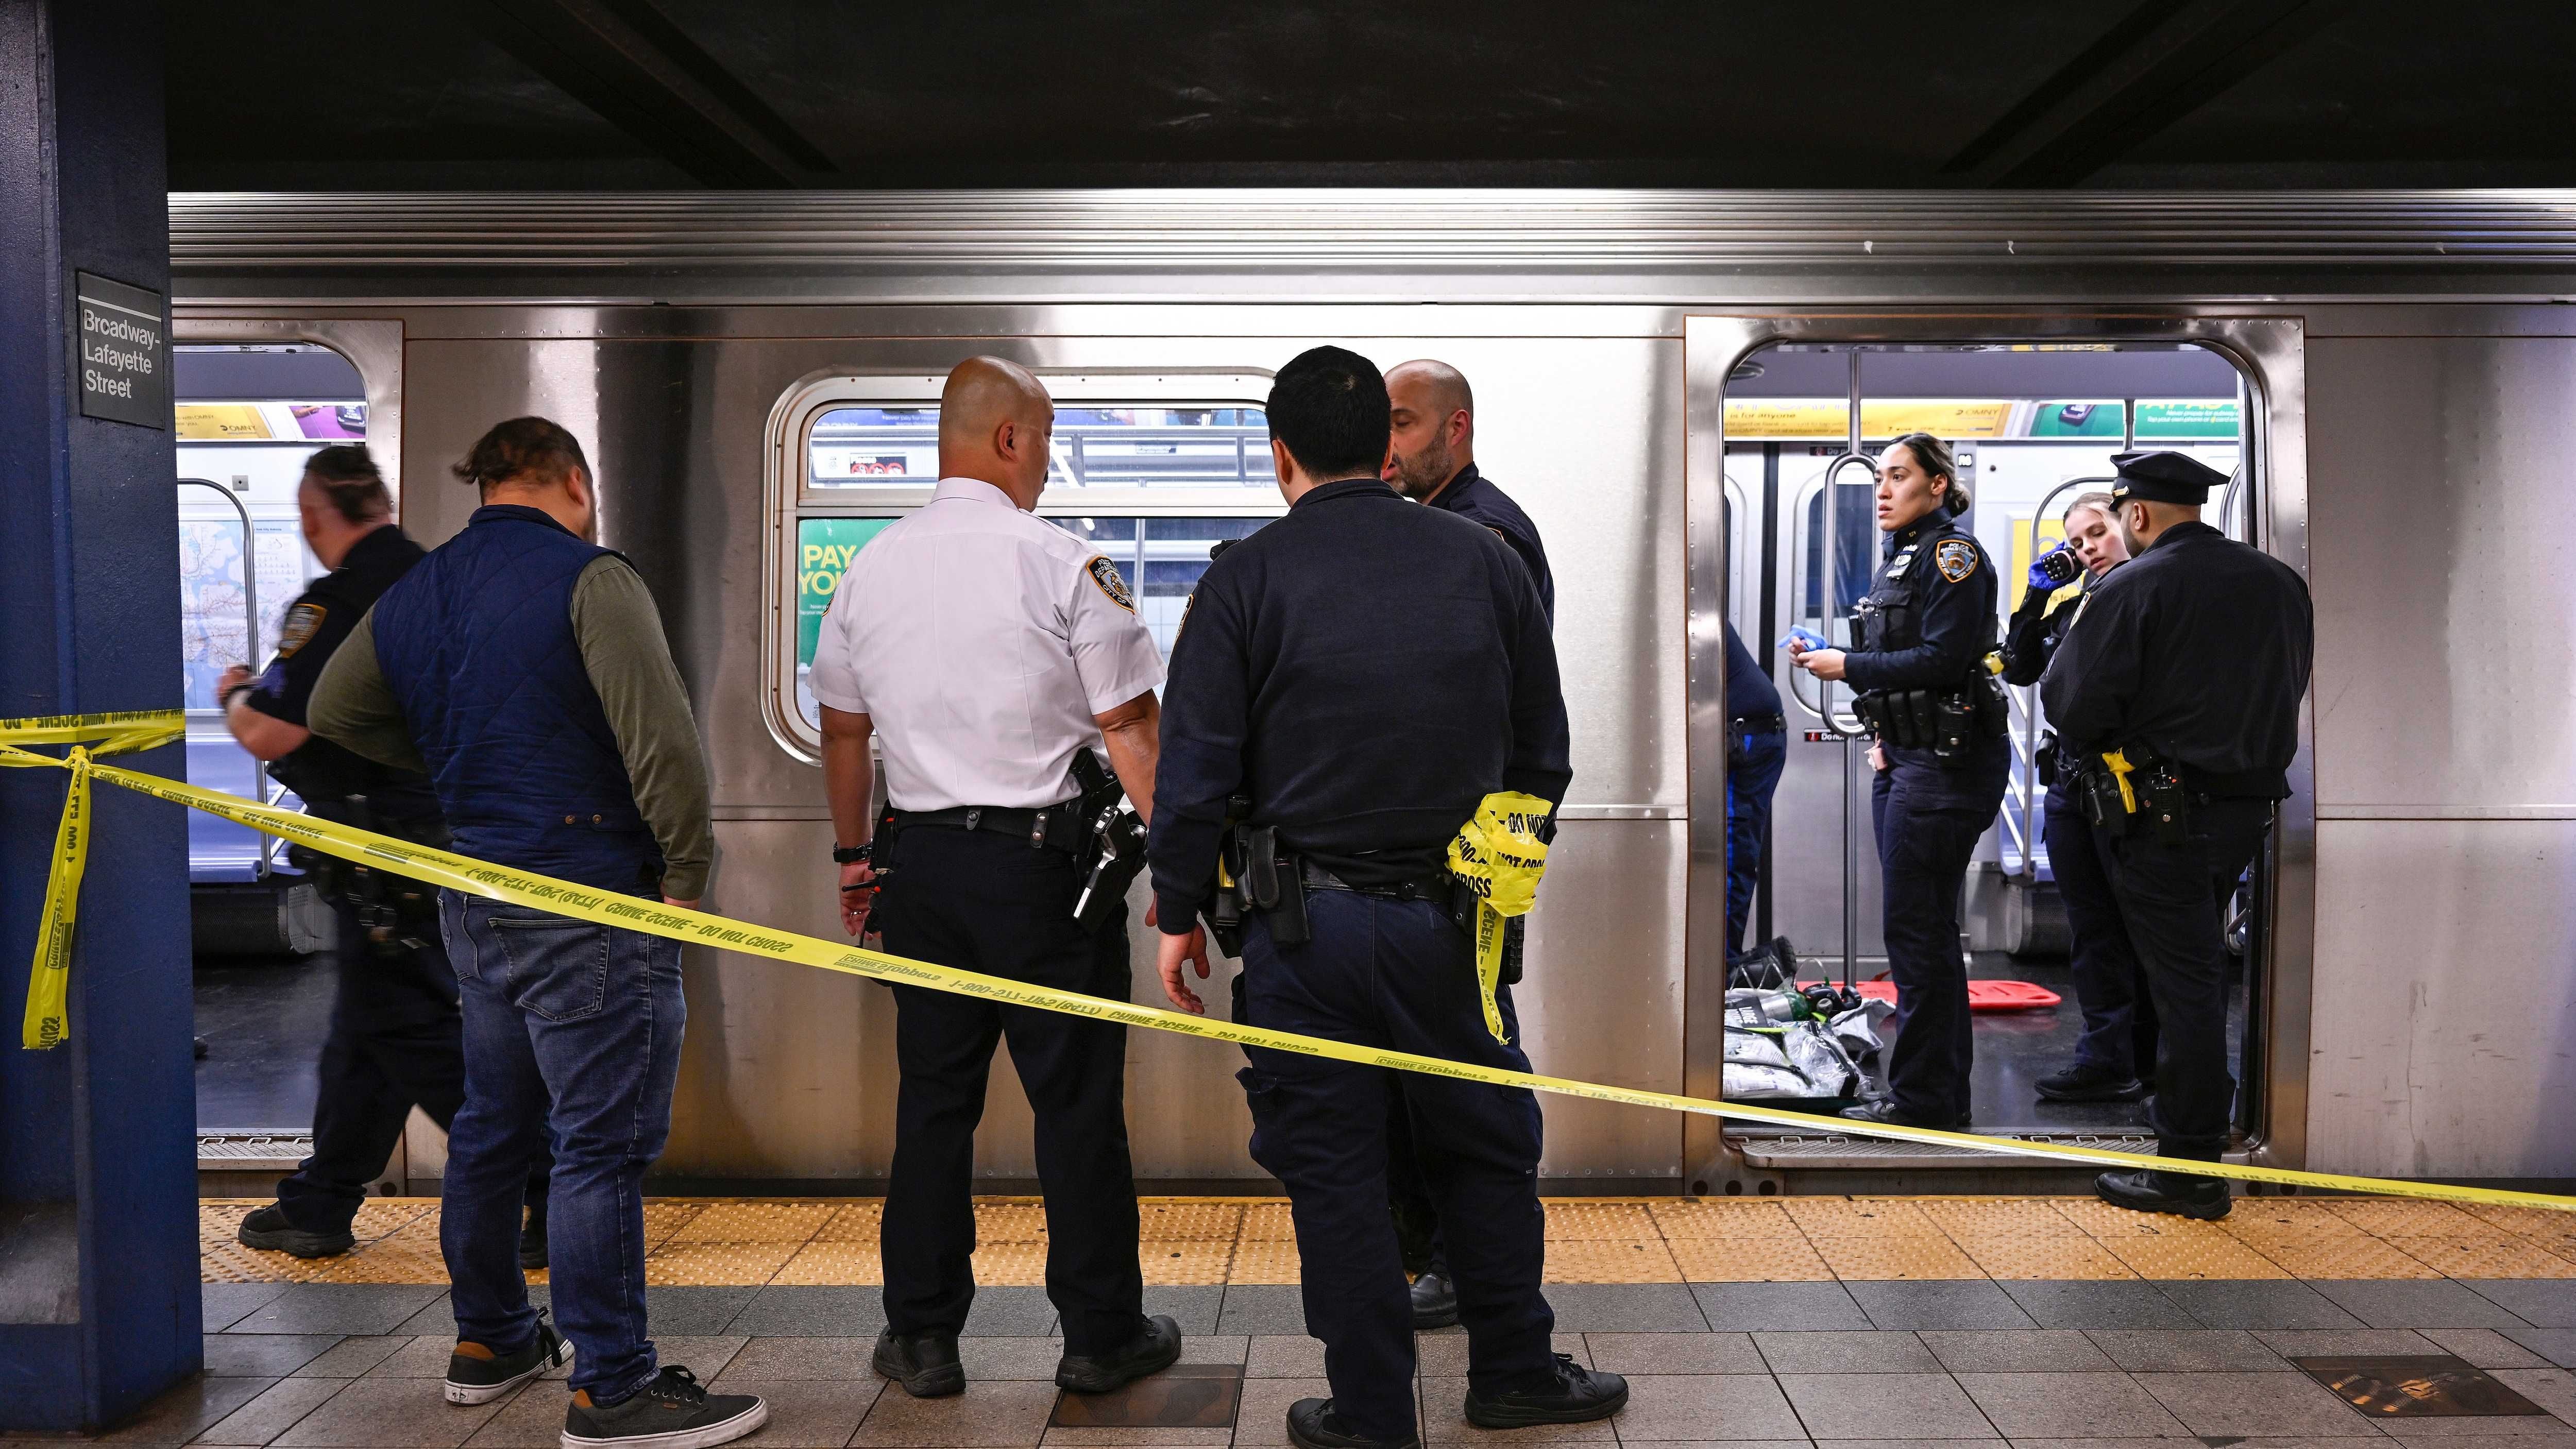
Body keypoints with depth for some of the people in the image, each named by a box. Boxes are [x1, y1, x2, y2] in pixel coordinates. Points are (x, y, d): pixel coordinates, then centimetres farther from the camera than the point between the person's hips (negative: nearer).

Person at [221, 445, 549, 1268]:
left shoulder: (335, 605, -17)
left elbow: (269, 734, -20)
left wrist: (236, 694, 2)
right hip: (459, 831, 9)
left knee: (420, 1036, -2)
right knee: (365, 1028, 18)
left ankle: (556, 1196, -4)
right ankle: (317, 1209, 31)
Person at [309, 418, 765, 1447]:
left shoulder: (411, 594, 12)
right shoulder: (589, 578, -12)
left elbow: (335, 713, 26)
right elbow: (663, 740, -21)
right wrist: (686, 872, -11)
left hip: (474, 900, 8)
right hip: (590, 906, -8)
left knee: (493, 1125, 20)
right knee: (602, 1144, -3)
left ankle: (489, 1340, 34)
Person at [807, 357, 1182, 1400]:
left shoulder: (869, 569, 8)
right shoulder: (1064, 565, -9)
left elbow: (841, 730, 16)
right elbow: (1130, 730, -10)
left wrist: (853, 856, 26)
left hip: (920, 861, 5)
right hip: (1044, 858, -5)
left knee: (933, 1097, 12)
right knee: (1077, 1101, 5)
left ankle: (921, 1336, 20)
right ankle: (1100, 1335, 16)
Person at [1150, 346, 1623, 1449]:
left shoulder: (1246, 580, -6)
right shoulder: (1484, 560, 3)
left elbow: (1195, 768, -8)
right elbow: (1542, 748, 9)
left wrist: (1179, 911, 4)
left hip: (1307, 923, -2)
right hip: (1451, 915, 3)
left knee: (1334, 1169, 9)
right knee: (1485, 1149, 18)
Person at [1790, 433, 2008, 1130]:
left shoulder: (1954, 552, -10)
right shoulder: (1900, 559, 18)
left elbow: (1941, 659, -18)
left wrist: (1847, 667, -13)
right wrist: (1883, 736, 10)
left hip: (1947, 760, -10)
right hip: (1906, 758, 10)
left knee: (1916, 929, -7)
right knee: (1926, 929, 13)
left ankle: (1923, 1099, 1)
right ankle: (1945, 1091, 22)